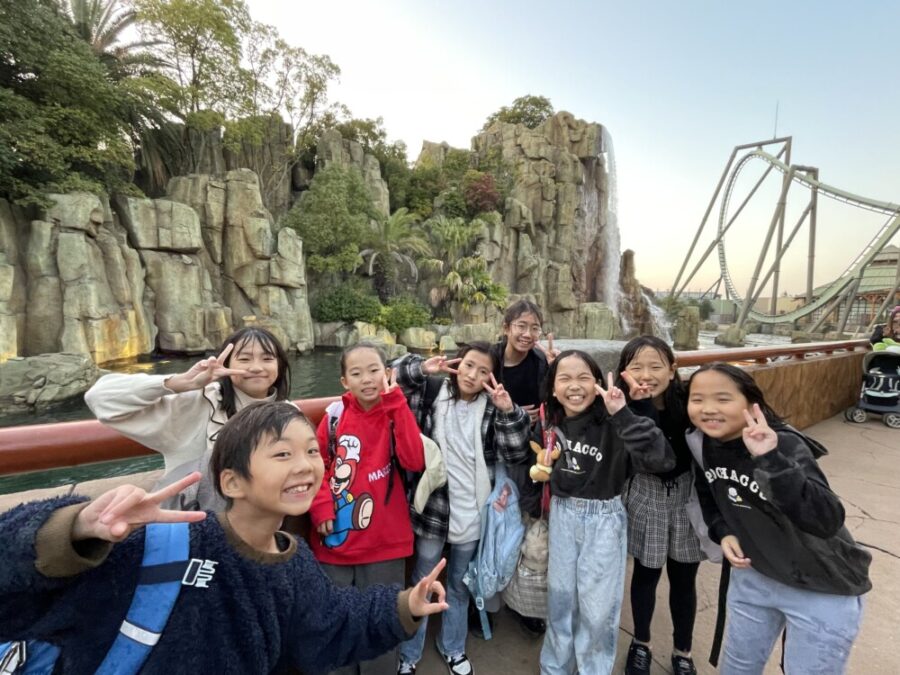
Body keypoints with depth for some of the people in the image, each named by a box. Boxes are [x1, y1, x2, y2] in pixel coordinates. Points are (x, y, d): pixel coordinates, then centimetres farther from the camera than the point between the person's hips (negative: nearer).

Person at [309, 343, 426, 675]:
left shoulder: (396, 414, -8)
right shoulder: (335, 415, -5)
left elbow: (414, 461, -23)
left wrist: (396, 403, -25)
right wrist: (320, 506, -10)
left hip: (384, 545, -1)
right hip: (335, 542, 2)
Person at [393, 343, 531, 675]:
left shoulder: (491, 409, -4)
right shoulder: (433, 395, -8)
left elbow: (515, 453, -9)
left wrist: (508, 411, -21)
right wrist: (421, 369, -21)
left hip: (471, 512, 2)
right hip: (432, 507, -1)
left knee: (460, 585, 23)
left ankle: (453, 648, 47)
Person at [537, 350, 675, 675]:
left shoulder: (612, 424, -20)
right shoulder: (549, 421, -6)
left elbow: (662, 459, -34)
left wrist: (623, 414, -39)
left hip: (603, 518, -3)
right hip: (561, 514, 4)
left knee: (597, 609, 11)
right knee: (559, 600, 18)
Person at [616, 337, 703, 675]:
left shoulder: (689, 402, -12)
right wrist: (642, 404, -37)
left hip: (686, 498, 1)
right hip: (644, 499, -1)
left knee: (683, 580, 16)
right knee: (645, 575, 16)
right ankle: (640, 644, 41)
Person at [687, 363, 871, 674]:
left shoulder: (784, 445, -29)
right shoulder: (703, 443, -12)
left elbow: (827, 521, -43)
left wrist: (770, 459, -52)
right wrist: (723, 532, -9)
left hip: (822, 592, -5)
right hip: (753, 576, 5)